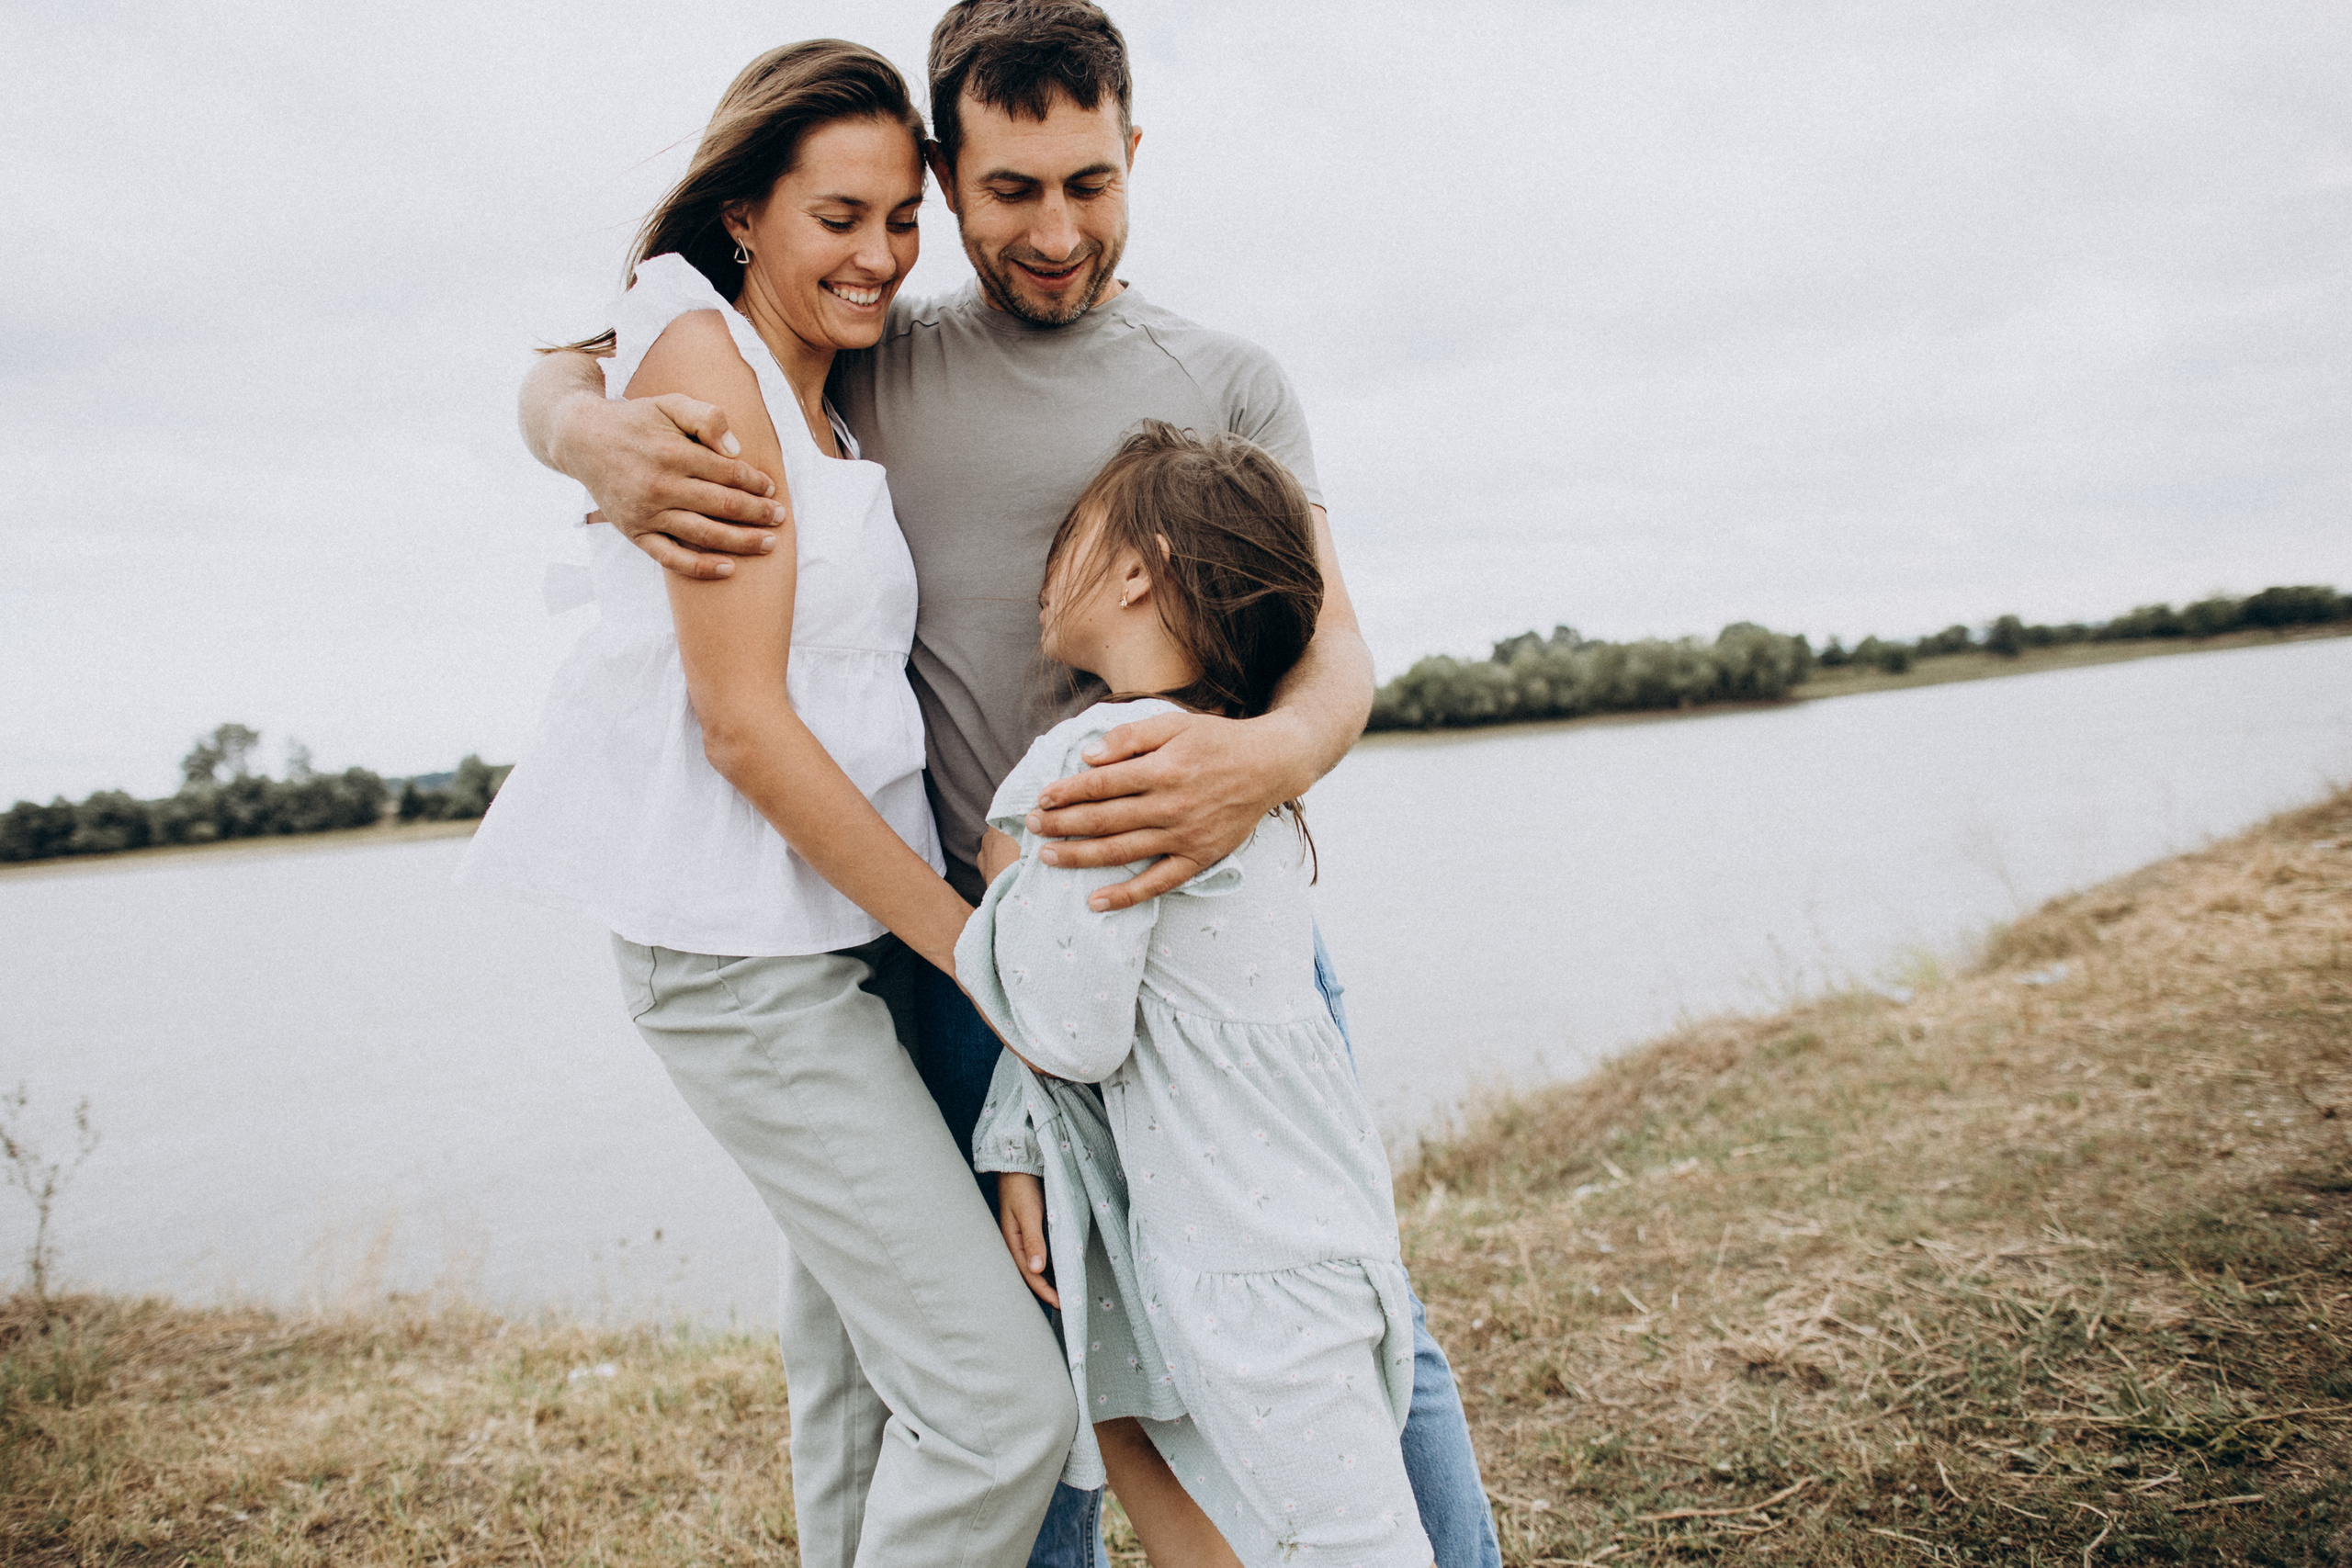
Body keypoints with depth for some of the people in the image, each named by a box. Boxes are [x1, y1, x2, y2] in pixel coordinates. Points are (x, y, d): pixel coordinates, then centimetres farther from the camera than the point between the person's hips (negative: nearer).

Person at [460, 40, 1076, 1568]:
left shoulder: (832, 410, 17)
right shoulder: (704, 362, -8)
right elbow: (742, 722, -15)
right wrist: (975, 941, -12)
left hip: (861, 932, 9)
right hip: (752, 949, -9)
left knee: (868, 1382, 16)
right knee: (1001, 1401, -9)